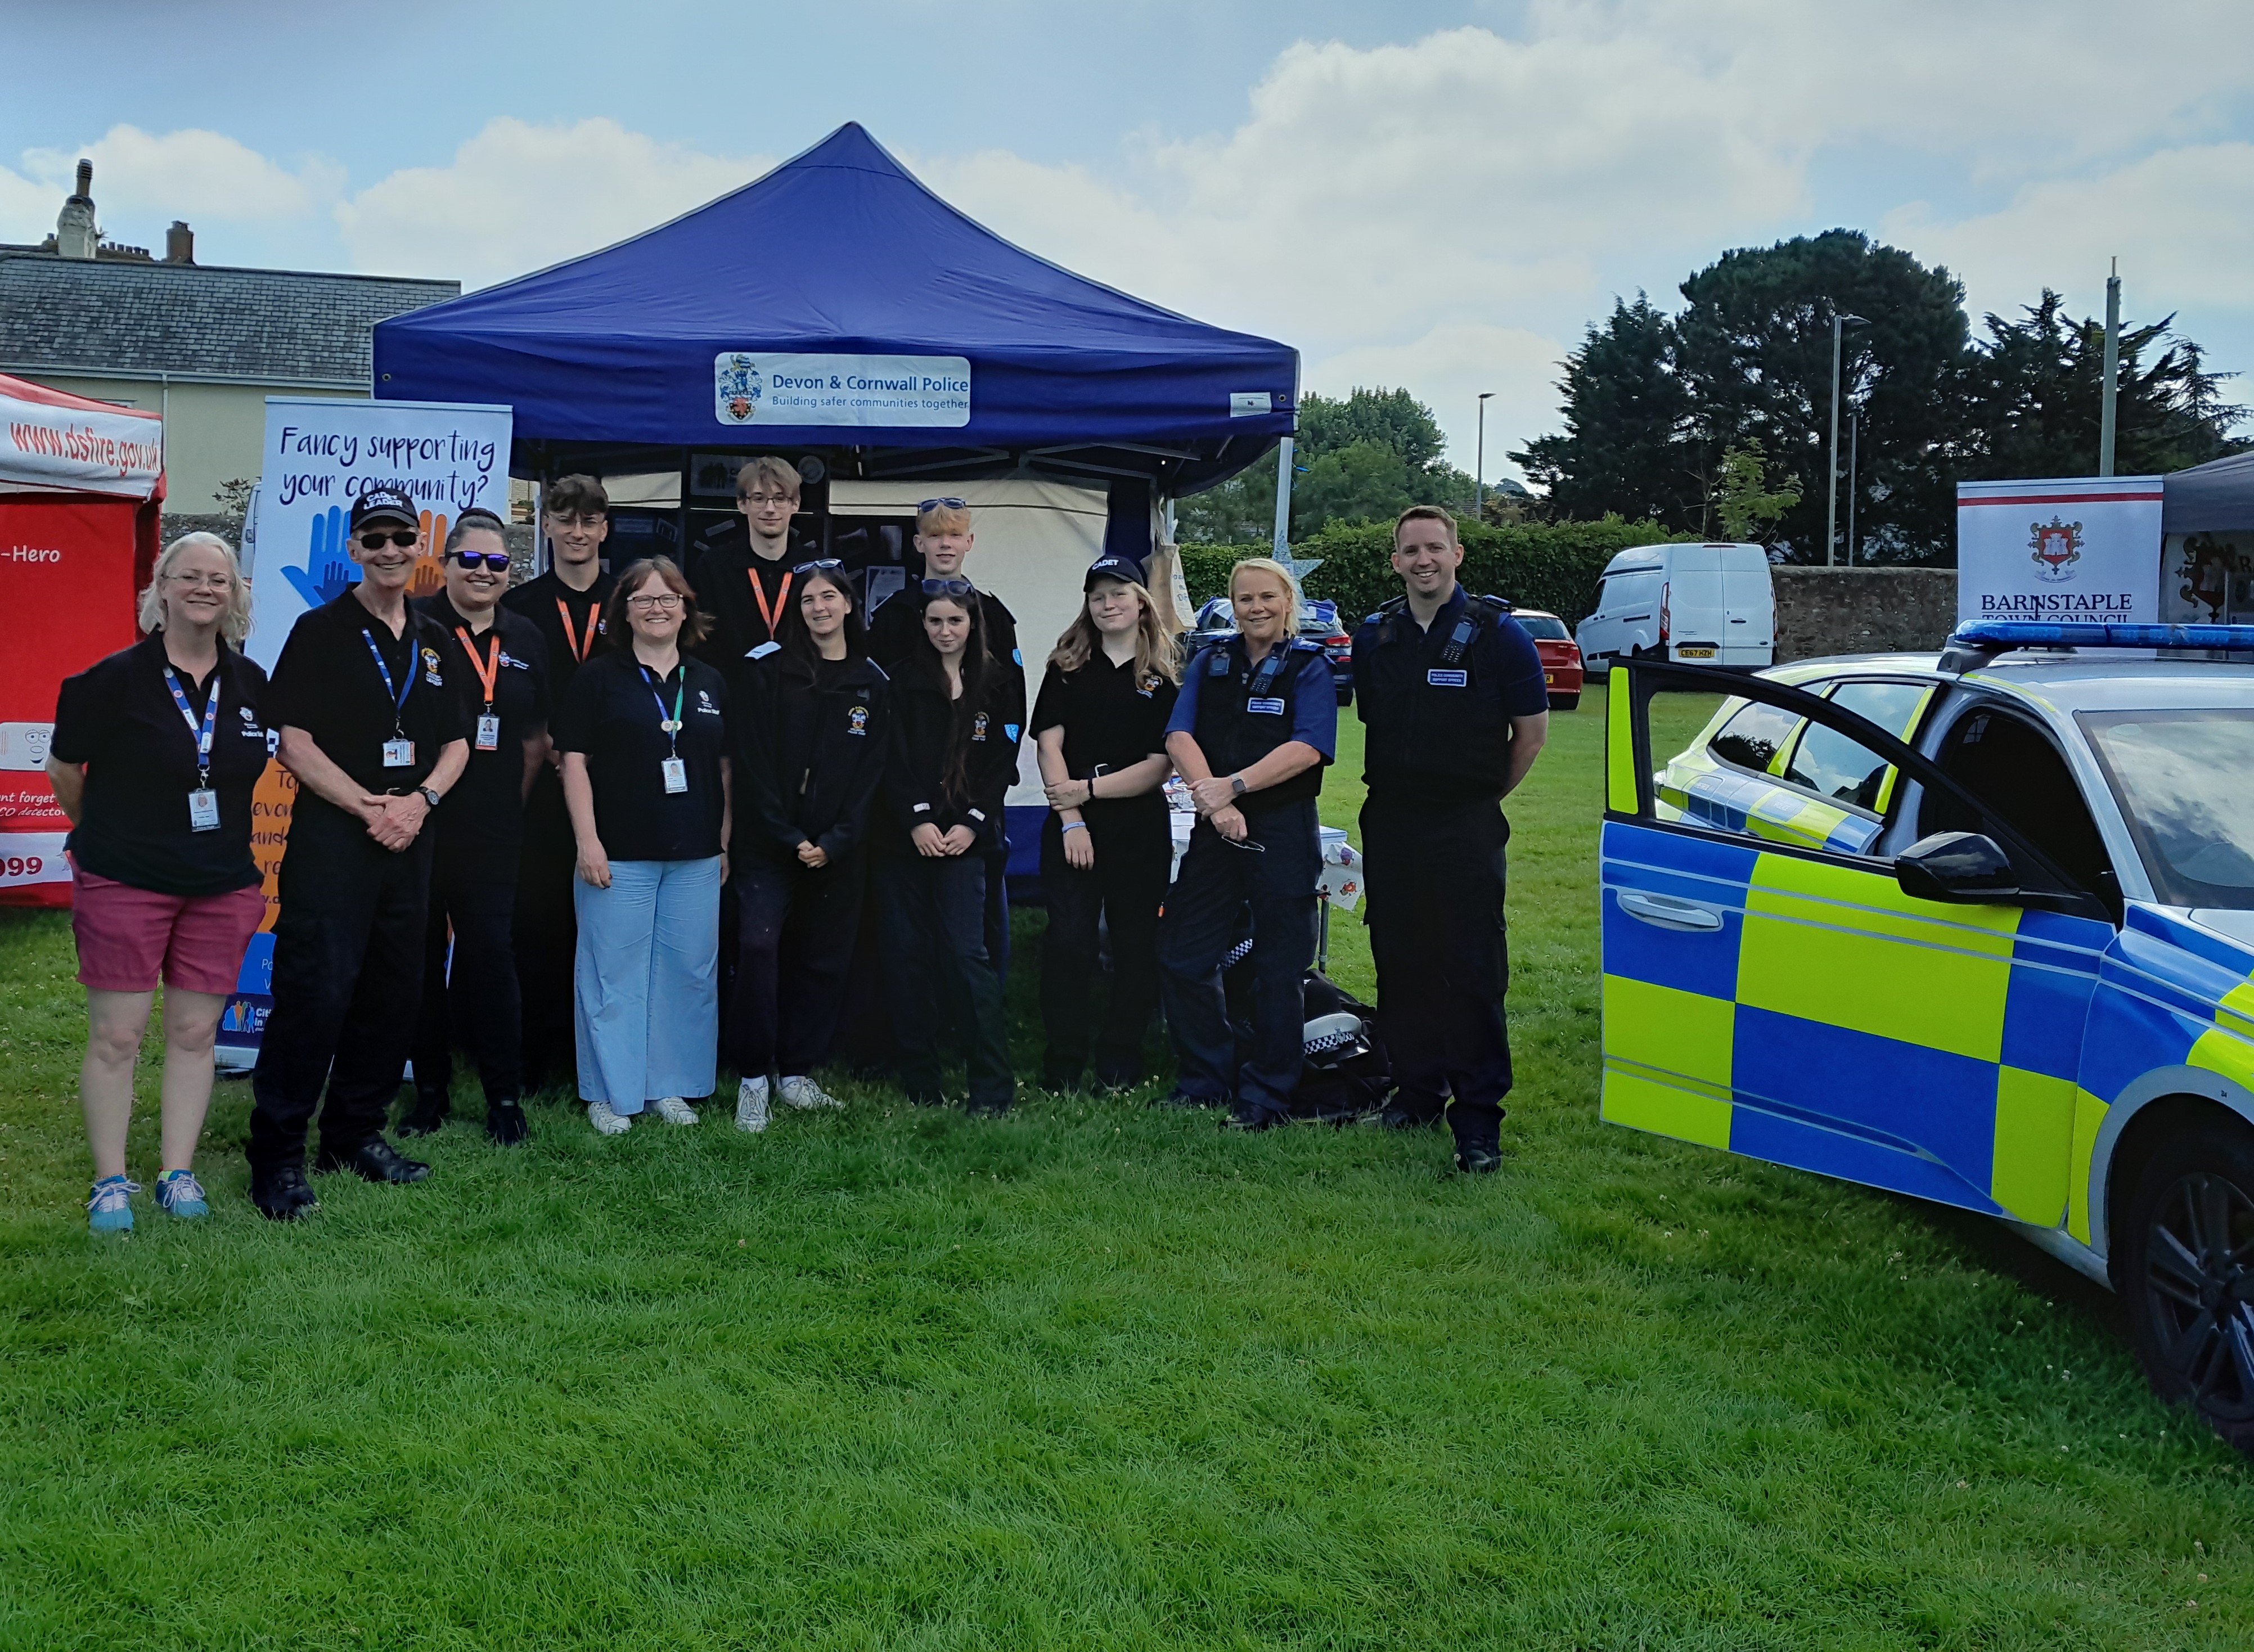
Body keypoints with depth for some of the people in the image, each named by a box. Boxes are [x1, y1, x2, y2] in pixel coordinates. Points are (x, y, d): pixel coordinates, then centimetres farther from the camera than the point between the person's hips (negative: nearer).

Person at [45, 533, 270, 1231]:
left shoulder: (250, 684, 5)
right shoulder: (117, 677, -7)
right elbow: (64, 767, 4)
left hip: (222, 885, 4)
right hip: (124, 882, -3)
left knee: (195, 1033, 7)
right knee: (115, 1036, 0)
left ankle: (179, 1174, 17)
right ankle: (110, 1182, 10)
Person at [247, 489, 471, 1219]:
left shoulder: (433, 640, 14)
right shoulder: (321, 631, -2)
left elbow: (456, 742, 15)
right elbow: (294, 742, -9)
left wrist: (420, 800, -4)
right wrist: (368, 806, -15)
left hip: (409, 842, 6)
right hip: (330, 839, -6)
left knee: (394, 994, 10)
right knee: (314, 993, -10)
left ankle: (356, 1133, 24)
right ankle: (277, 1155, -3)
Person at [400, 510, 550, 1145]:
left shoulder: (526, 639, 10)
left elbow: (537, 736, 17)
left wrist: (515, 800, 10)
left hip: (491, 829, 2)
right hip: (421, 822, -2)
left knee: (489, 951, 0)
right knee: (422, 955, 6)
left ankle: (505, 1096, 9)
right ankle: (430, 1089, 18)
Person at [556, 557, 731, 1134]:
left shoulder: (710, 683, 12)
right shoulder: (599, 677, 1)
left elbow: (725, 767, 14)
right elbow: (575, 761, -3)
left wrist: (725, 843, 9)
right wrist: (587, 840, -11)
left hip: (695, 855, 4)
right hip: (619, 853, -4)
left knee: (688, 971, 6)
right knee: (613, 972, 0)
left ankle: (669, 1086, 18)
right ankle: (608, 1093, 10)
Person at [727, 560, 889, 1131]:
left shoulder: (873, 683, 6)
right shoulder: (768, 670, -1)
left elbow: (870, 773, 4)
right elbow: (753, 761, -5)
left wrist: (833, 844, -8)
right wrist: (790, 839, -12)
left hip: (838, 849, 3)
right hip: (769, 843, -3)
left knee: (823, 958, 7)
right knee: (759, 945, -16)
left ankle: (796, 1073, 20)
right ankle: (753, 1078, -8)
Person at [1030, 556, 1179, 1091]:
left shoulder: (1165, 679, 3)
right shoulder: (1067, 667, 7)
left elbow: (1161, 765, -3)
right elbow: (1049, 744, 0)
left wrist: (1091, 789, -11)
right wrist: (1071, 821, -10)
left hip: (1141, 830, 0)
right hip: (1072, 826, 0)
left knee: (1136, 946, 5)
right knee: (1067, 942, -6)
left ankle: (1120, 1065, 16)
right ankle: (1062, 1066, 2)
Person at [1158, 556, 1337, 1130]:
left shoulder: (1309, 667, -1)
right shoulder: (1211, 661, 9)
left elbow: (1308, 749, -15)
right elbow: (1178, 736, -2)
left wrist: (1233, 787, -21)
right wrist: (1214, 802, -16)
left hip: (1284, 832, -4)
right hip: (1216, 831, 4)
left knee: (1278, 969, 2)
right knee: (1180, 957, 5)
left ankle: (1267, 1096, 15)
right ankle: (1208, 1079, 21)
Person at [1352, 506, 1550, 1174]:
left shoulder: (1497, 633, -4)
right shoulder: (1375, 635, 8)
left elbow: (1532, 729, 2)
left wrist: (1483, 795, 6)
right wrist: (1398, 785, 14)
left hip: (1467, 827, -4)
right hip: (1389, 823, 5)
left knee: (1472, 972, -5)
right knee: (1400, 964, 9)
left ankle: (1479, 1118, -2)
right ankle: (1417, 1088, 23)